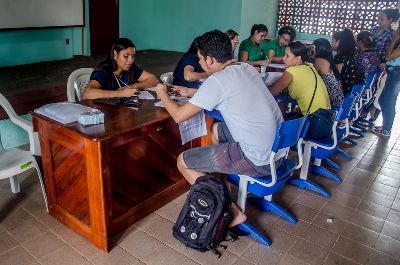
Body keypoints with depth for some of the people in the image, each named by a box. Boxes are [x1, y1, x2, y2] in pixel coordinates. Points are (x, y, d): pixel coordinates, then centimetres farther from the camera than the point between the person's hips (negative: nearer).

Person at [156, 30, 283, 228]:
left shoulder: (217, 81, -16)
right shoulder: (247, 69, 7)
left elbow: (179, 115, -9)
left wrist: (163, 94, 10)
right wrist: (191, 92, 26)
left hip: (258, 160, -9)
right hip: (279, 149, 9)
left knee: (183, 162, 4)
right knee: (217, 130, 29)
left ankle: (232, 212, 7)